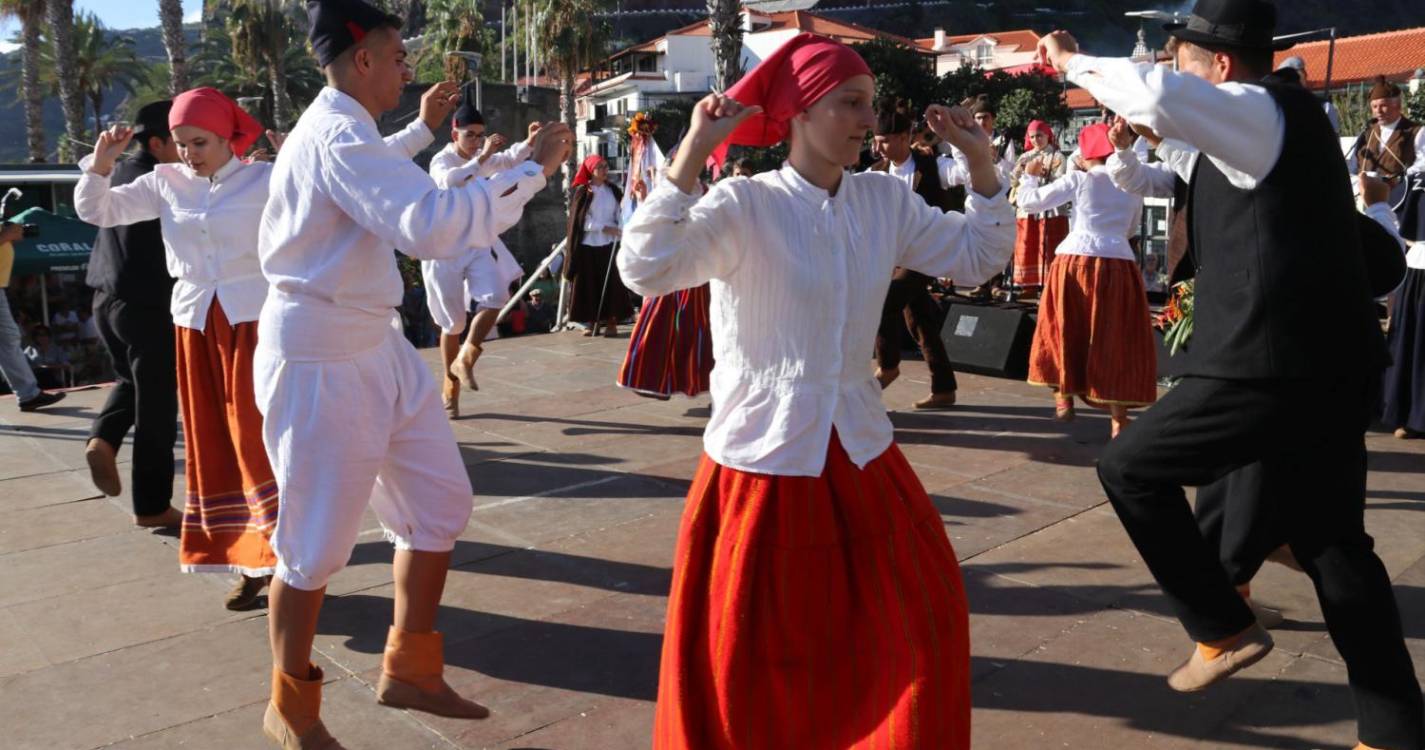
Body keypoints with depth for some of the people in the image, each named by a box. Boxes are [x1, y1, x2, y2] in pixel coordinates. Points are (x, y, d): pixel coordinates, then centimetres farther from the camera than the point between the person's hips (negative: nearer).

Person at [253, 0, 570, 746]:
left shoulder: (336, 129, 12)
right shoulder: (335, 136, -21)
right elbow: (433, 224, -35)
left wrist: (423, 129, 34)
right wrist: (534, 167, -25)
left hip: (376, 348, 10)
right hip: (320, 360, -10)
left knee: (440, 503, 13)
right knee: (316, 545, 4)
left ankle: (408, 670, 29)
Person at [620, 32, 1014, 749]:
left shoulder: (886, 200, 3)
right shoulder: (744, 204, -14)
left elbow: (979, 256, 14)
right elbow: (646, 270, -28)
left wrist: (981, 163, 3)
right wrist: (692, 153, -31)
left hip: (861, 452, 6)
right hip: (763, 458, -5)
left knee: (924, 615, 15)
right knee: (750, 656, 5)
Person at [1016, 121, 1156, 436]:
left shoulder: (1079, 180, 3)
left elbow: (1029, 202, 2)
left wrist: (1029, 175, 20)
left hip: (1075, 261, -2)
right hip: (1119, 264, 2)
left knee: (1067, 332, 16)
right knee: (1116, 341, 4)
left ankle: (1064, 398, 19)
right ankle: (1119, 419, 2)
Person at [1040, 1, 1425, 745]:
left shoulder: (1257, 110, -9)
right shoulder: (1283, 117, 19)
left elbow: (1156, 97, -26)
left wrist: (1071, 61, -12)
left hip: (1271, 366, -10)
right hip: (1329, 364, 10)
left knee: (1129, 466, 6)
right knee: (1333, 544, 15)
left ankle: (1222, 631, 13)